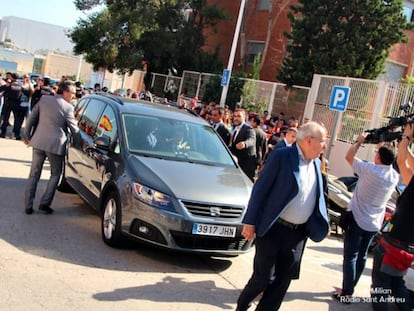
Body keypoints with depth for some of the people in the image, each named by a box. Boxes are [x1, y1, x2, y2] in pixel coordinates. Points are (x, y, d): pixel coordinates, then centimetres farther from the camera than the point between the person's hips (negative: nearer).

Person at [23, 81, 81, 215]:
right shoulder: (67, 107, -8)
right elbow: (74, 129, -2)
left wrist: (27, 136, 19)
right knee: (55, 174, 14)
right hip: (55, 144, -4)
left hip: (39, 142, 4)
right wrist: (78, 144, 13)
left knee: (34, 174, 11)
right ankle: (45, 203, 7)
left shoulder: (44, 99, 5)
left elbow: (31, 119, 9)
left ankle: (28, 206, 11)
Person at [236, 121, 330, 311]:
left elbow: (317, 197, 17)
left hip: (298, 233, 6)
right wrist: (250, 222, -13)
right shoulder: (282, 156, -11)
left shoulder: (316, 163, 10)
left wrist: (323, 225, 7)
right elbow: (260, 189, -11)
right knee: (264, 277, -1)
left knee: (283, 280, 10)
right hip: (273, 229, -6)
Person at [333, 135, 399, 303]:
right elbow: (389, 164, 22)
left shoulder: (370, 169, -19)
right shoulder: (394, 177, -2)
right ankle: (349, 288, 30)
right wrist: (387, 148, 14)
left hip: (357, 219, -6)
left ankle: (346, 293, 3)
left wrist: (359, 141, 7)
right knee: (362, 256, 17)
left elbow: (348, 156, -7)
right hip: (374, 224, 6)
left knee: (350, 257, 0)